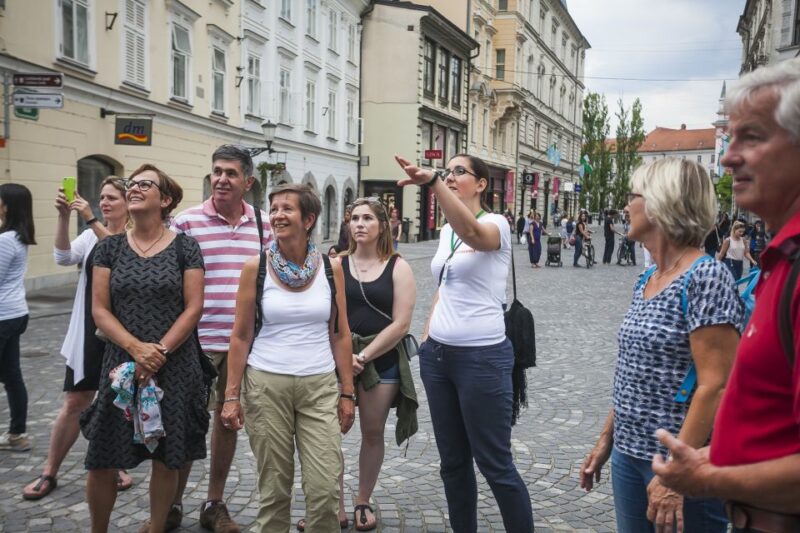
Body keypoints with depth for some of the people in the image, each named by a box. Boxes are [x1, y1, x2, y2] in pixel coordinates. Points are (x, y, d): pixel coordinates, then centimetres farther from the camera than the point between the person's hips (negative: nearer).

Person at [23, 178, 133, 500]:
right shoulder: (90, 235, 6)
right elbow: (64, 257, -11)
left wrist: (91, 220, -31)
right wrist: (63, 217, -22)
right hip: (89, 331, 3)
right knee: (75, 402, 8)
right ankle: (49, 473, 20)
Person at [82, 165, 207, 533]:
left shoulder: (184, 247, 0)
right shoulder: (109, 247, 5)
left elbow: (193, 308, -4)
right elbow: (99, 310, 0)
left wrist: (159, 352, -13)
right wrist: (136, 348, -14)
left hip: (175, 368, -1)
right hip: (121, 366, 2)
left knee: (166, 458, 6)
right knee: (102, 461, 3)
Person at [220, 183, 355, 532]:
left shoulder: (330, 268, 1)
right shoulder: (256, 267, -3)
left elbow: (340, 336, 5)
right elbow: (241, 337, 0)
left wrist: (347, 393, 3)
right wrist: (232, 395, -4)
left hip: (320, 386, 1)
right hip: (266, 386, -1)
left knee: (326, 489, -3)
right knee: (273, 487, 7)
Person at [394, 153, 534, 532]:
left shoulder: (496, 224, -11)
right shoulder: (445, 231, 12)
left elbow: (472, 233, -36)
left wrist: (432, 183, -47)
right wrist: (427, 337, 13)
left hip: (482, 357, -7)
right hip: (438, 355, 8)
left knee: (495, 464, 1)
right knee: (452, 460, 15)